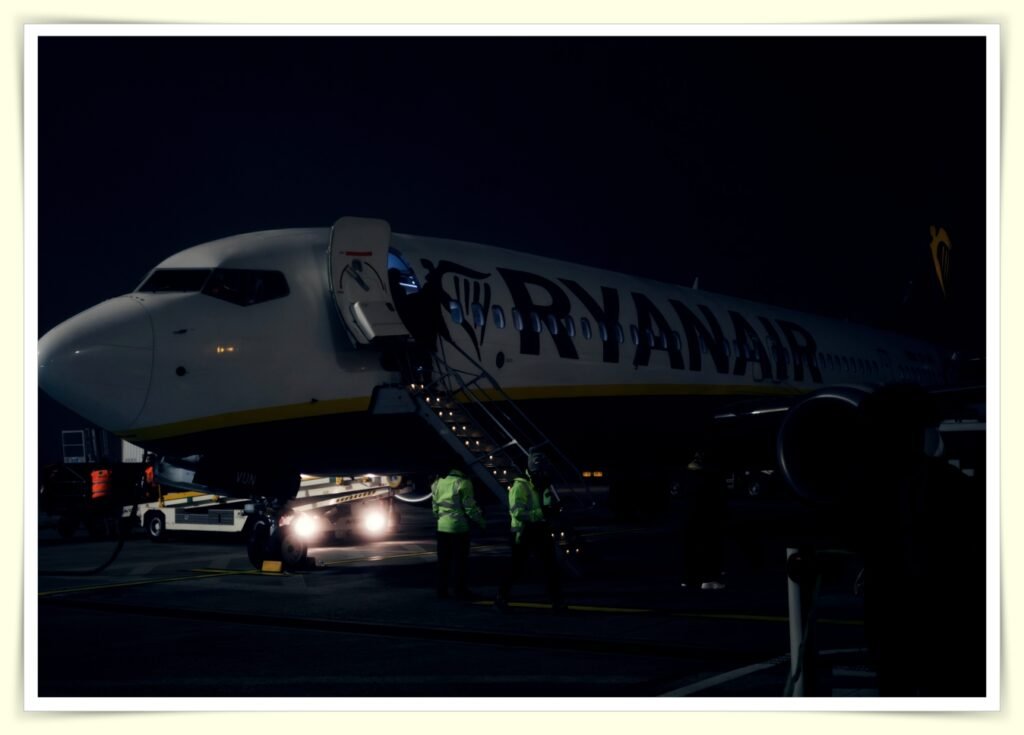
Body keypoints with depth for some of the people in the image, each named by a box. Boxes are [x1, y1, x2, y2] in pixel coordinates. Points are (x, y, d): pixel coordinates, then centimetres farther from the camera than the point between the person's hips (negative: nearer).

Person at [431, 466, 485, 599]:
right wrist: (480, 521, 1)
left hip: (442, 527, 6)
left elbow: (435, 507, 13)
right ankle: (460, 591, 4)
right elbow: (470, 507, -12)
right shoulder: (463, 483, -13)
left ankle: (441, 590, 16)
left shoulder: (438, 483, 7)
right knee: (459, 560, 2)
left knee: (443, 560, 12)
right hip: (458, 528, -6)